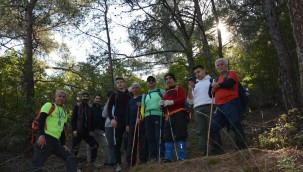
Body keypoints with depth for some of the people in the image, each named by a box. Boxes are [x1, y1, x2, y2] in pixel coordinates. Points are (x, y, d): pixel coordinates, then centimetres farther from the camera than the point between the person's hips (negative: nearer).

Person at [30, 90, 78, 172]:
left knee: (71, 157, 3)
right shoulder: (49, 105, 3)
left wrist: (63, 144, 18)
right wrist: (41, 135, -22)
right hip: (45, 138, -8)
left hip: (56, 141, 8)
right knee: (37, 164, -10)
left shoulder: (64, 113, 24)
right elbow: (41, 119, -10)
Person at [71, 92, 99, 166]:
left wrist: (91, 130, 5)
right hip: (78, 131, -5)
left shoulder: (89, 108, 12)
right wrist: (74, 130, -16)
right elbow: (73, 119, -8)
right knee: (75, 148, -3)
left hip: (86, 132, 5)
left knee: (95, 144, 3)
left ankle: (92, 161, 14)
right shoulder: (77, 106, -2)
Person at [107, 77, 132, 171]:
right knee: (118, 142, -4)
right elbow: (109, 108, 4)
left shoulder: (129, 94, 13)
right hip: (118, 120, -1)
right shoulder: (114, 95, 9)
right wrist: (112, 119, -12)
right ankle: (118, 163, -3)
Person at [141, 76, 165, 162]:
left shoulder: (161, 92, 17)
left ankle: (161, 155, -10)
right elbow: (142, 107, 21)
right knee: (150, 137, -1)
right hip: (147, 117, 4)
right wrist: (141, 115, 6)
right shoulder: (145, 96, 28)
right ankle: (152, 156, 1)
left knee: (159, 136, -11)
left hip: (158, 116, -4)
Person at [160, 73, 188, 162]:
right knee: (168, 137, -1)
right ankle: (168, 157, -1)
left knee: (180, 135, -10)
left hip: (179, 114, -6)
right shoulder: (165, 93, 28)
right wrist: (161, 104, 7)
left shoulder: (179, 88, 11)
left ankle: (181, 157, -10)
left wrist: (171, 102, -16)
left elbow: (182, 99, -6)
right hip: (168, 116, 6)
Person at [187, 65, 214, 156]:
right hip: (198, 109, 3)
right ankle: (203, 153, -7)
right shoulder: (194, 85, 25)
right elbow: (190, 101, 19)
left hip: (210, 107, -3)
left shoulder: (211, 80, 15)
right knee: (201, 131, -3)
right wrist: (190, 89, 5)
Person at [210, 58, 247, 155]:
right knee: (213, 128, 3)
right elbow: (215, 93, 26)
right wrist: (214, 89, 3)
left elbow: (229, 82, -15)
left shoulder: (231, 73, 7)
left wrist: (217, 85, -1)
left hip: (231, 103, -8)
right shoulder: (219, 78, 27)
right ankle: (217, 151, 7)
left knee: (235, 125, -15)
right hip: (219, 106, 8)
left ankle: (242, 149, -10)